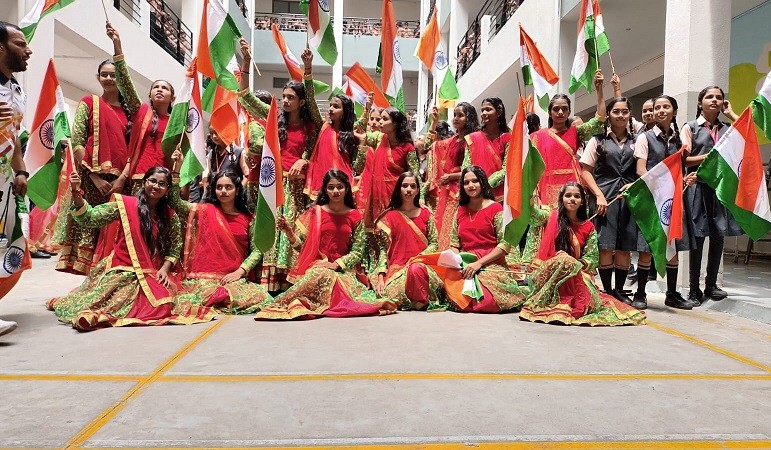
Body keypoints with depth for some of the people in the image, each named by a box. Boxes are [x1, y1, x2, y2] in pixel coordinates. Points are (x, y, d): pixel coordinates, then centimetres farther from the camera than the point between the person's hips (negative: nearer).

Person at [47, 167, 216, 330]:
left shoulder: (170, 217, 7)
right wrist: (76, 193, -19)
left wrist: (165, 268, -5)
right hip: (122, 271, -2)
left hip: (153, 275, 3)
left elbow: (175, 247, 10)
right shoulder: (125, 205, 0)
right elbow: (89, 218, -6)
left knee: (162, 305, -22)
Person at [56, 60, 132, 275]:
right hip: (91, 177, -2)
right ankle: (87, 273, -1)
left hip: (119, 180, 3)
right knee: (88, 224, -6)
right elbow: (76, 143, -1)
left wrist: (122, 179, -6)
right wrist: (95, 177, -10)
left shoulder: (128, 110, 14)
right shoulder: (89, 102, 6)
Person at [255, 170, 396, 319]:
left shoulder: (355, 216, 7)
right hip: (316, 265, -1)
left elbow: (357, 252, 3)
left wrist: (336, 264, -12)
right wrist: (288, 230, -15)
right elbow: (301, 243, 4)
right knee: (321, 275, -36)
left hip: (343, 268, 1)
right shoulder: (315, 212, 6)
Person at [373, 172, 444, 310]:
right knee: (388, 295, -29)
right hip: (397, 267, 0)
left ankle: (421, 303, -12)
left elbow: (433, 243, 8)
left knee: (416, 270, -37)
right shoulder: (389, 216, 8)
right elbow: (383, 248, 3)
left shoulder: (425, 214, 13)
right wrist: (380, 276, -9)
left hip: (420, 264, 0)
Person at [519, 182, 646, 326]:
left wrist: (577, 265, -16)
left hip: (577, 274, 1)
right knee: (564, 259, -34)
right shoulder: (552, 217, 5)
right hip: (549, 274, -1)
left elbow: (592, 258, 3)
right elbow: (536, 213, -16)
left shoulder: (588, 228, 6)